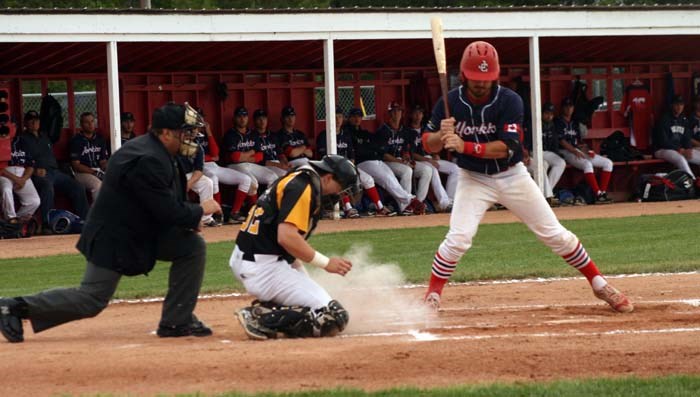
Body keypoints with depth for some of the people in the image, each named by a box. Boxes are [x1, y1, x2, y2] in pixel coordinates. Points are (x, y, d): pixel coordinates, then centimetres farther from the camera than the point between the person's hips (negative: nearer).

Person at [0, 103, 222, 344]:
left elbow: (165, 204, 16)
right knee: (91, 301, -7)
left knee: (192, 246, 1)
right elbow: (169, 213, -27)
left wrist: (190, 215, 0)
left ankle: (176, 321, 6)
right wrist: (200, 210, -10)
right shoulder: (148, 161, -26)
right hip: (114, 239, -10)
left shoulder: (157, 152, 6)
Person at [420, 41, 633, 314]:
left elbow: (506, 147, -26)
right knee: (458, 238, -19)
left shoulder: (509, 101, -18)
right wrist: (442, 136, -30)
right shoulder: (450, 103, -12)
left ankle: (599, 284, 16)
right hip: (474, 179, 0)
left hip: (512, 176, 0)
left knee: (555, 235, 3)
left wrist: (465, 146, -37)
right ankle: (432, 297, -5)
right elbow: (428, 144, -6)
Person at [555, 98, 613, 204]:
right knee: (587, 164, -36)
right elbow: (561, 141, -11)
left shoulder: (575, 123, 23)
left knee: (608, 162, -4)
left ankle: (603, 192, -15)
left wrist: (586, 150, -2)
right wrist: (575, 151, -21)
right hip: (566, 152, -8)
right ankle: (598, 195, -39)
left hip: (578, 150, 8)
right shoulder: (558, 122, -1)